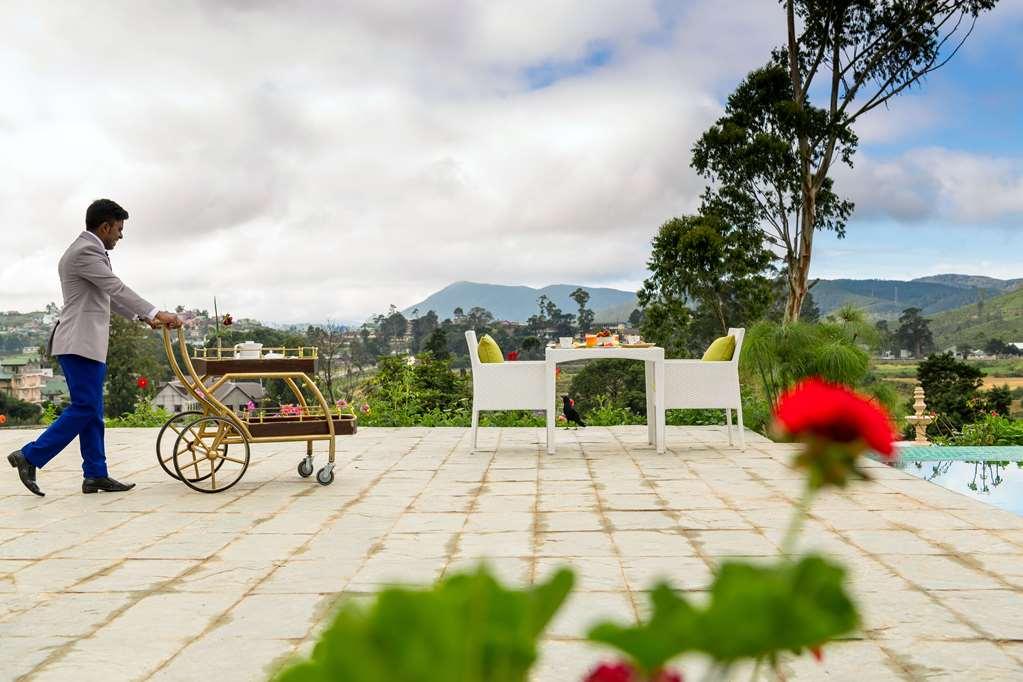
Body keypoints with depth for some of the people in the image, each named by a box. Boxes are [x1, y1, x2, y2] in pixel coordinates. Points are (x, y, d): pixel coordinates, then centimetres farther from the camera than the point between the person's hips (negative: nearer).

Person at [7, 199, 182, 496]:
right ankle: (30, 456, -4)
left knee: (92, 412, 9)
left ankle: (96, 475, 11)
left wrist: (143, 316, 23)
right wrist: (156, 312, -23)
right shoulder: (85, 251, -13)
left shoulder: (87, 250, 21)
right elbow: (117, 289, -20)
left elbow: (108, 295, 26)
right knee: (84, 408, -10)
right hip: (81, 343, -11)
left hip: (89, 343, 11)